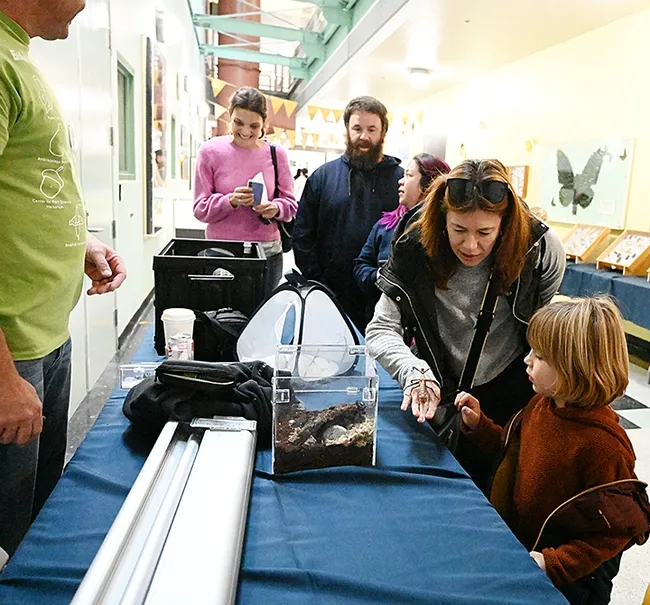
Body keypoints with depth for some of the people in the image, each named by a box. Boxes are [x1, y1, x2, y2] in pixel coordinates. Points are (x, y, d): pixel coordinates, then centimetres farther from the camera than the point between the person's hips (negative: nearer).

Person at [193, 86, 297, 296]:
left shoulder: (276, 153, 5)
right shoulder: (211, 151, 0)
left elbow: (291, 204, 9)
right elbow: (201, 208, 1)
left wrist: (275, 208, -14)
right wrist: (231, 201, -17)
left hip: (267, 252, 1)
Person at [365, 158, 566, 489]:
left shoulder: (542, 251, -22)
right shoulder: (415, 251, -25)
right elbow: (381, 329, -26)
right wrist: (415, 372, -44)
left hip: (512, 386, 1)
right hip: (447, 388, 0)